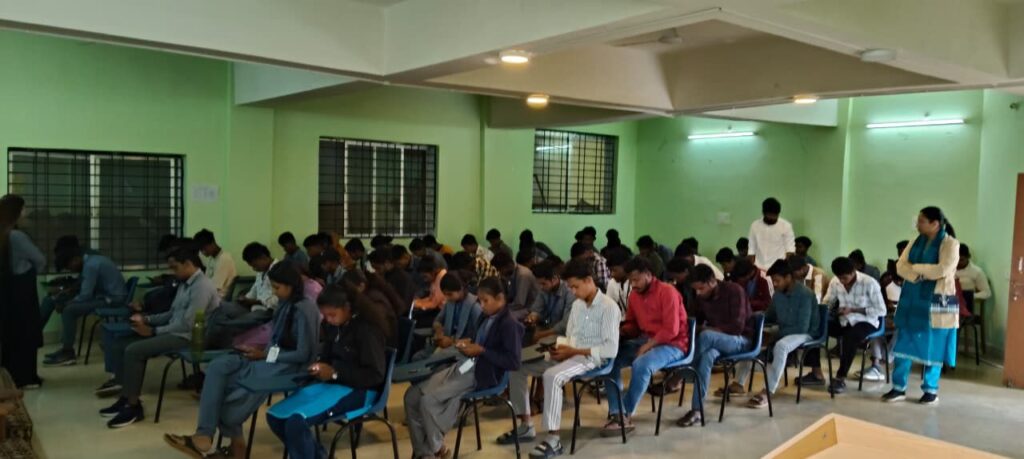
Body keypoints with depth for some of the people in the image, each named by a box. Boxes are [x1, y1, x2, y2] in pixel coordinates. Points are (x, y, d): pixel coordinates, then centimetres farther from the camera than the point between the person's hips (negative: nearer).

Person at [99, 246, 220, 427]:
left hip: (188, 337, -10)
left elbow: (187, 325, -22)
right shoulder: (185, 283, 15)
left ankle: (134, 406, -12)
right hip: (175, 332, 10)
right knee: (121, 344, 3)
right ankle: (126, 398, 5)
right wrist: (146, 319, 8)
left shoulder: (202, 286, -17)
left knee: (134, 350, -23)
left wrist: (153, 331, -15)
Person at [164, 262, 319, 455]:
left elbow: (303, 354, -19)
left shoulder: (304, 310, -19)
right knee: (217, 367, -14)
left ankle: (205, 435, 1)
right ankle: (205, 435, -17)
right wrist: (261, 351, -2)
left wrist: (265, 355, -13)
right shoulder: (284, 304, 8)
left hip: (287, 364, -9)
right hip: (272, 356, 9)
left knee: (223, 385, -19)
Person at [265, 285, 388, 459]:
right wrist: (319, 365, -3)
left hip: (358, 390, -9)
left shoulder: (366, 328, -17)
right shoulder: (333, 325, 6)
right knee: (275, 416, -5)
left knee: (296, 421, -28)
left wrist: (335, 373, -20)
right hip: (333, 383, 9)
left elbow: (375, 375, -19)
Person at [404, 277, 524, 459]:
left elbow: (513, 362, -19)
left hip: (480, 375, -9)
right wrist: (469, 343, 5)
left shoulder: (510, 325, -12)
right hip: (463, 365, 9)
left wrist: (481, 350, -18)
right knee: (412, 395, -3)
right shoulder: (486, 318, 15)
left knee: (428, 400, -22)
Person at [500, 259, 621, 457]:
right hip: (571, 354, 9)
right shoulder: (576, 305, 12)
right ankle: (526, 426, 6)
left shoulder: (609, 307, -13)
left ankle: (554, 440, -28)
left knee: (552, 375, -36)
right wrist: (562, 348, -7)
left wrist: (574, 351, -20)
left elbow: (611, 349, -19)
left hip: (592, 358, -8)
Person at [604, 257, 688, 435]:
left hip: (671, 345, -7)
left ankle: (626, 415, -19)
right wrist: (620, 330, -5)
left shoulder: (667, 292, -14)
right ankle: (616, 413, -17)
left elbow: (671, 330, -19)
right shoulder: (634, 295, 7)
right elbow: (632, 324, 18)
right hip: (644, 340, 8)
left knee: (641, 364, -34)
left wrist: (647, 346, -22)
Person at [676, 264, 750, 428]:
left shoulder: (734, 291, -16)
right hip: (714, 340, 5)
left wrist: (709, 329, -17)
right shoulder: (702, 296, 3)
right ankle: (696, 411, -40)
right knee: (707, 355, -34)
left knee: (705, 336, -36)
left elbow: (737, 327, -21)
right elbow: (698, 320, 13)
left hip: (739, 340, -5)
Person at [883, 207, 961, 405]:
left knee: (932, 346, 2)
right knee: (903, 343, 4)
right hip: (911, 299, 6)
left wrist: (915, 267, -10)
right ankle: (899, 387, 10)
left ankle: (931, 390, 14)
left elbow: (943, 270, -21)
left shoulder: (950, 244, -8)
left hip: (936, 301, -5)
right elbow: (900, 266, 1)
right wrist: (919, 276, -17)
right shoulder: (917, 241, 10)